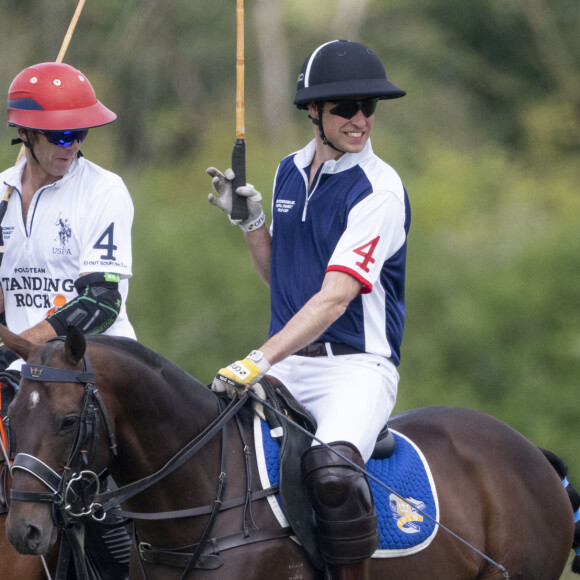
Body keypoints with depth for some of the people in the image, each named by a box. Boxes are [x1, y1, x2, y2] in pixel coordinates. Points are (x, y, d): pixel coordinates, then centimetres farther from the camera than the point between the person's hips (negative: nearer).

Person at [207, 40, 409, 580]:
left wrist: (259, 361, -29)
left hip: (357, 364, -7)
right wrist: (248, 218, 5)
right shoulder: (290, 171, 11)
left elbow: (335, 297, -20)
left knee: (331, 468, -35)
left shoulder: (379, 189, -11)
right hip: (287, 363, 7)